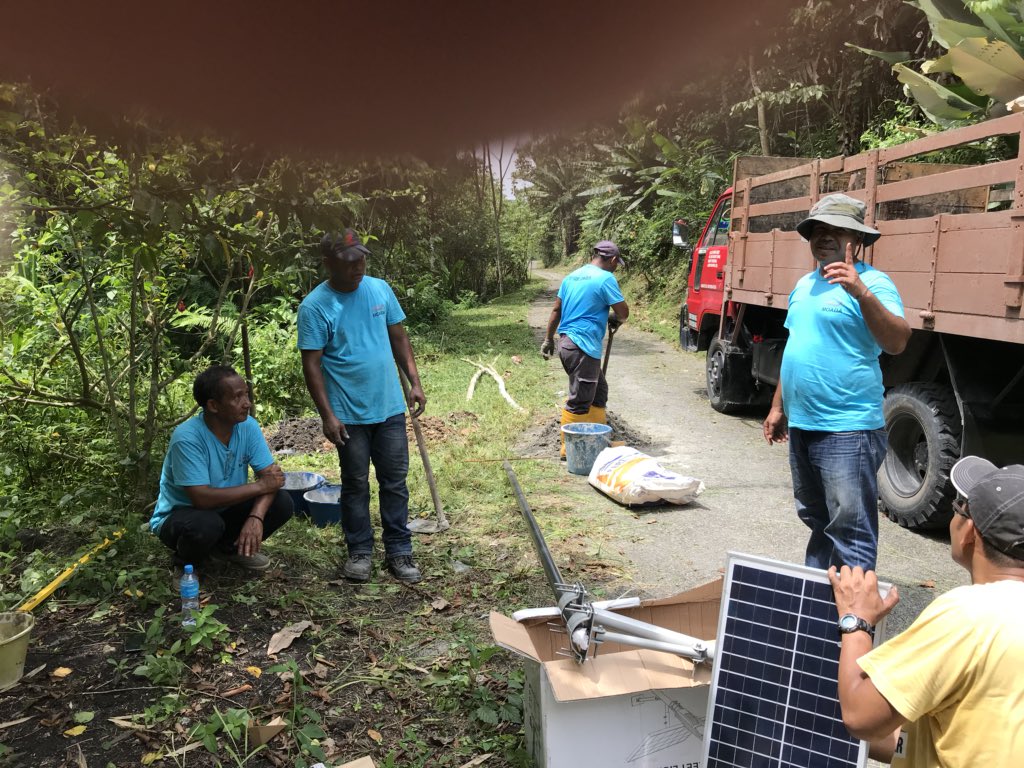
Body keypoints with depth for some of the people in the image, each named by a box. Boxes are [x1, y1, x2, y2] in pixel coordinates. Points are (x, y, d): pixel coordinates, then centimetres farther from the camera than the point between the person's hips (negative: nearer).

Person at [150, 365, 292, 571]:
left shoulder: (248, 426, -13)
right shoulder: (187, 437, -29)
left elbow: (269, 476, -14)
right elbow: (202, 498, -33)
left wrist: (256, 517, -33)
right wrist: (259, 486, -27)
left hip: (224, 509, 5)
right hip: (179, 514, -5)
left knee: (282, 502, -15)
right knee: (206, 524, -38)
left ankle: (229, 548, 9)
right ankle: (186, 563, -1)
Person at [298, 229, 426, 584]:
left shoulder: (380, 289, 2)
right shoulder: (314, 307, -11)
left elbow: (399, 337, 10)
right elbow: (311, 364, -11)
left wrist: (414, 382, 3)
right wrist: (327, 415, -15)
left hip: (390, 408, 4)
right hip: (349, 414, -4)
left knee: (395, 482, 9)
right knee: (356, 484, 10)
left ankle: (399, 551, 21)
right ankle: (359, 551, 26)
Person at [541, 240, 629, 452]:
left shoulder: (572, 276, 14)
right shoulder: (605, 278, -10)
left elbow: (556, 310, 17)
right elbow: (623, 312, -8)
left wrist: (548, 339, 22)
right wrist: (615, 320, 14)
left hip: (566, 342, 9)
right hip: (584, 347, -9)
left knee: (598, 391, 20)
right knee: (579, 402, -2)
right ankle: (569, 447, 4)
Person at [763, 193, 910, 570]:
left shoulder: (871, 282, -10)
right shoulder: (805, 285, 15)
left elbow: (897, 342, -25)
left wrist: (861, 292, -38)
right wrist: (778, 407, 21)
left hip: (847, 430, -9)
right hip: (801, 426, 9)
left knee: (851, 531, -3)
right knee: (816, 520, 23)